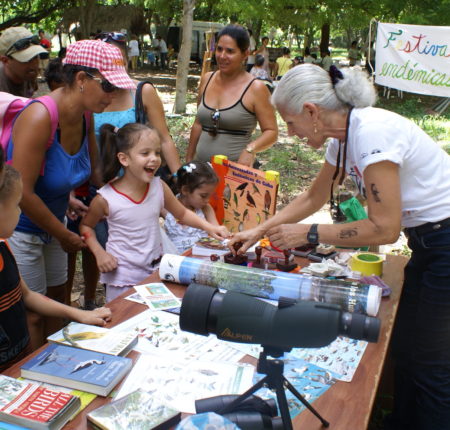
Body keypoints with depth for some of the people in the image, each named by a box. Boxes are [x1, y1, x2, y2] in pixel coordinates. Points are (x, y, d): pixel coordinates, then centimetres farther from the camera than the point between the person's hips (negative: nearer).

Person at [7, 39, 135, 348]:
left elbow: (91, 167, 12)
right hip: (19, 228, -7)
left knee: (57, 299, 18)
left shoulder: (85, 115, -6)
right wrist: (64, 235, -17)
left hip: (51, 219, 7)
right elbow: (21, 193, -28)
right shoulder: (40, 117, -29)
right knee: (34, 315, 4)